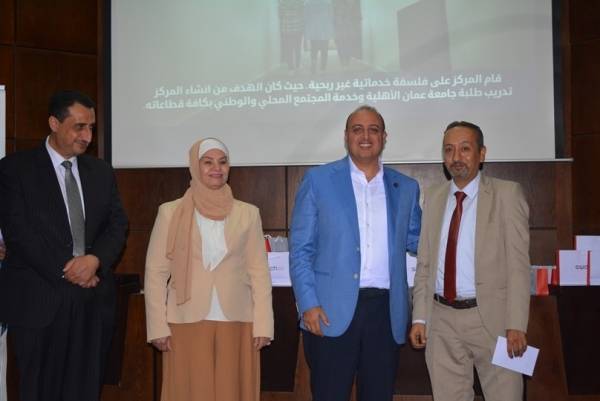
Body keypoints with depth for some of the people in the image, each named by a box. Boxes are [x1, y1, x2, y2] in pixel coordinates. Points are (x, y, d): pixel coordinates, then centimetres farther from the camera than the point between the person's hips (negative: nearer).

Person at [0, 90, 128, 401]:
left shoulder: (101, 171, 13)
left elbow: (117, 225, 8)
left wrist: (95, 259, -12)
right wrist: (66, 271, -12)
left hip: (94, 300, 4)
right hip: (40, 301, -3)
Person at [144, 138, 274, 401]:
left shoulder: (248, 213, 4)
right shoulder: (170, 212, 1)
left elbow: (259, 272, 3)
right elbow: (155, 273, 1)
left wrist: (263, 325, -4)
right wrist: (158, 326, -4)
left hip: (237, 324, 1)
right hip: (186, 324, -1)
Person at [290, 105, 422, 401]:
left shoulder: (406, 187, 13)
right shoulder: (318, 180, 3)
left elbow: (416, 241, 16)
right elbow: (300, 248, 0)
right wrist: (308, 304, -9)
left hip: (386, 311, 3)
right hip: (331, 312, -3)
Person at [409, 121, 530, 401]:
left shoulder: (506, 194, -2)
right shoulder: (434, 197, 10)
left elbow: (518, 264, -7)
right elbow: (425, 263, 11)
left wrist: (516, 325, -13)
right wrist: (419, 317, 5)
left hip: (490, 316, -3)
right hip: (442, 319, 4)